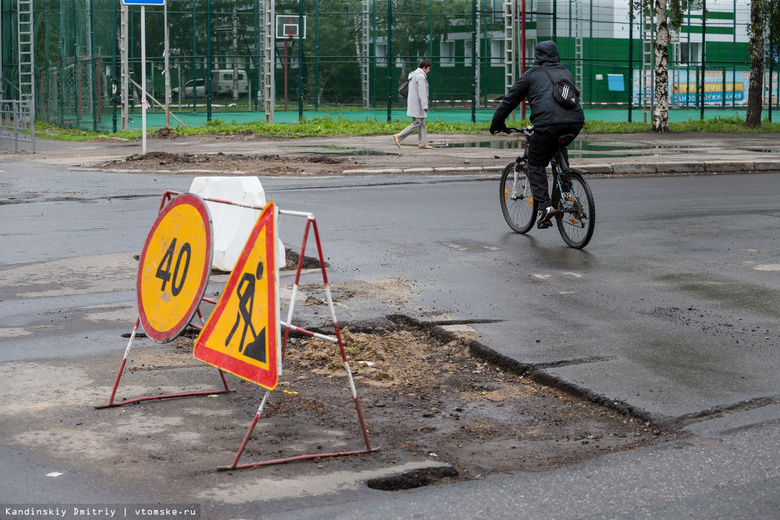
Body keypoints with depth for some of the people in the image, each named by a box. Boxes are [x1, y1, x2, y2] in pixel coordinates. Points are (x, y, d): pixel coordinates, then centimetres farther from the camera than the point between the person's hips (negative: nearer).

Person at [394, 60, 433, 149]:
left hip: (413, 102, 10)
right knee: (416, 123, -8)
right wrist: (425, 106, -21)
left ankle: (422, 143, 10)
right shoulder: (421, 76, -15)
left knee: (422, 123, 10)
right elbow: (421, 92, -20)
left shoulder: (414, 75, 17)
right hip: (417, 103, -10)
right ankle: (399, 136, -10)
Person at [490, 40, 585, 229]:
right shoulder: (566, 73, 28)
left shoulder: (532, 74, 14)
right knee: (560, 150, 35)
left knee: (536, 165, 8)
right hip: (575, 122, 5)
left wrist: (496, 124, 26)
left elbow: (510, 100, 16)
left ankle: (544, 205, -10)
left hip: (548, 123, -5)